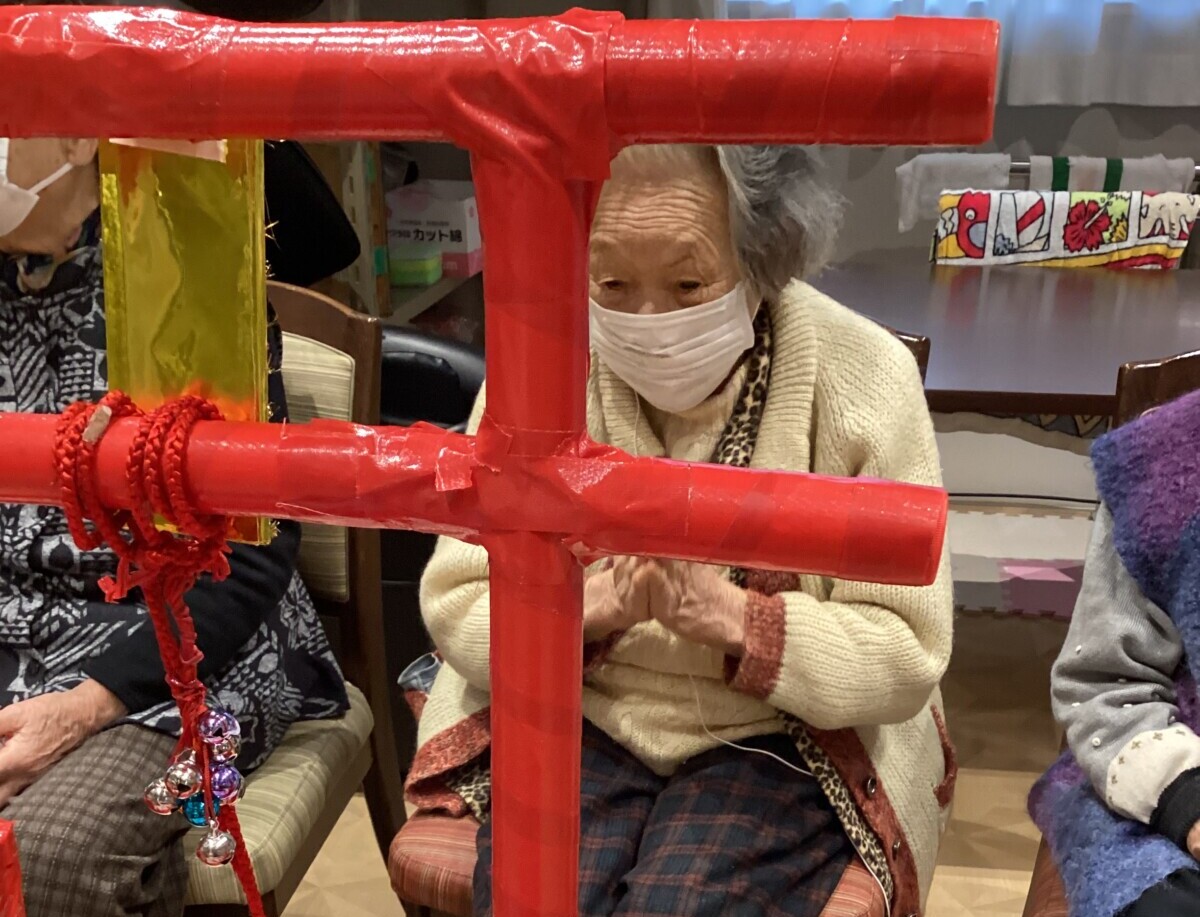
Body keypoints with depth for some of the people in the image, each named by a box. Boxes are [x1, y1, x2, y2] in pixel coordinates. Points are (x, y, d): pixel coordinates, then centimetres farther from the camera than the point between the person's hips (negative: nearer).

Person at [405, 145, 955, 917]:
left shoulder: (867, 381, -13)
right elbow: (455, 606, -6)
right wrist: (588, 608, -26)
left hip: (781, 737, -1)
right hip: (571, 718, 2)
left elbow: (907, 658, -11)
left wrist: (733, 620, -27)